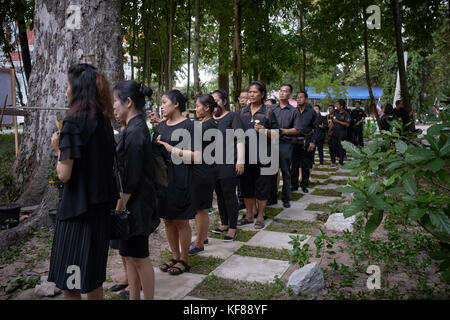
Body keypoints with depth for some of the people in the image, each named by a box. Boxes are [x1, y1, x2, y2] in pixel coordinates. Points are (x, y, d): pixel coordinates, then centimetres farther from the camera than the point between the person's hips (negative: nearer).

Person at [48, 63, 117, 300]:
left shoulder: (73, 122, -17)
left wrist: (59, 149, -2)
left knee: (69, 283, 7)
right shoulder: (103, 121, 6)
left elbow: (64, 174, -18)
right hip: (100, 206, 8)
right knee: (92, 278, 22)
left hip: (78, 209, -8)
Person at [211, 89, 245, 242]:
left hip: (228, 163, -6)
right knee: (219, 194, 12)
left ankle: (232, 228, 7)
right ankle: (224, 223, 26)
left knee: (229, 194, -2)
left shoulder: (233, 116, 0)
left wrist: (240, 161, -16)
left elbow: (240, 139, -8)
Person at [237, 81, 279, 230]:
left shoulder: (268, 112, -2)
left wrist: (264, 130, -20)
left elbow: (277, 134, -1)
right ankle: (249, 215, 25)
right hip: (245, 155, 4)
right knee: (246, 185, 11)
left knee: (261, 186, 4)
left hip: (262, 155, -4)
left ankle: (260, 216, 19)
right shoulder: (243, 111, 11)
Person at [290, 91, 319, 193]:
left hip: (307, 142, 0)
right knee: (294, 164, 2)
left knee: (306, 165, 6)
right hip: (294, 141, 0)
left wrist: (313, 142, -3)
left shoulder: (311, 112, 5)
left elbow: (316, 128, 5)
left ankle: (304, 185, 19)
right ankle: (294, 185, 14)